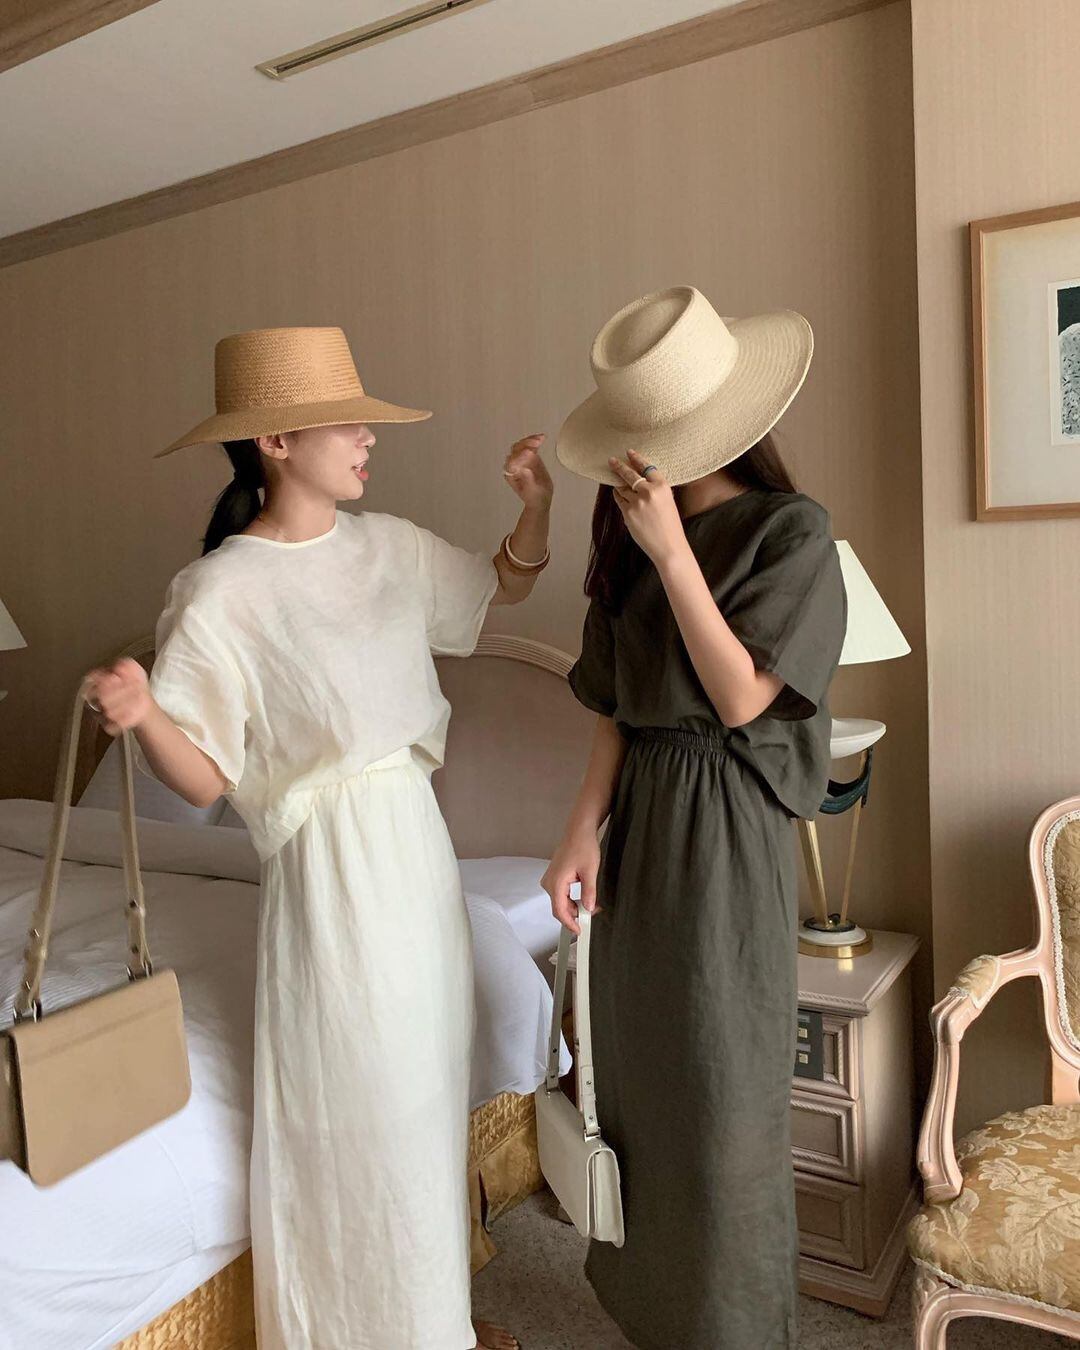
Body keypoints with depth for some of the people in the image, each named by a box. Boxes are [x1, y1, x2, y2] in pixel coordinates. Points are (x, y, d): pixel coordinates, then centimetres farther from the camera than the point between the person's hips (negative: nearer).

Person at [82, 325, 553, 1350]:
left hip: (420, 840, 7)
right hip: (333, 864, -7)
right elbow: (204, 778, -14)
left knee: (432, 1083, 20)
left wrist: (536, 504, 0)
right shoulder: (220, 591, -16)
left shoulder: (388, 545, 2)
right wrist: (143, 715, -34)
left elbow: (503, 588, 17)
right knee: (363, 1105, 5)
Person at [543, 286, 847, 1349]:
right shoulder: (629, 537, 7)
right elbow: (615, 705, 6)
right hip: (641, 814, 6)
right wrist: (583, 830, -3)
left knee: (720, 1079, 5)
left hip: (725, 827, -6)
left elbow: (742, 697, -17)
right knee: (640, 1066, 17)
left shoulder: (791, 531, -9)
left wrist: (671, 549, -21)